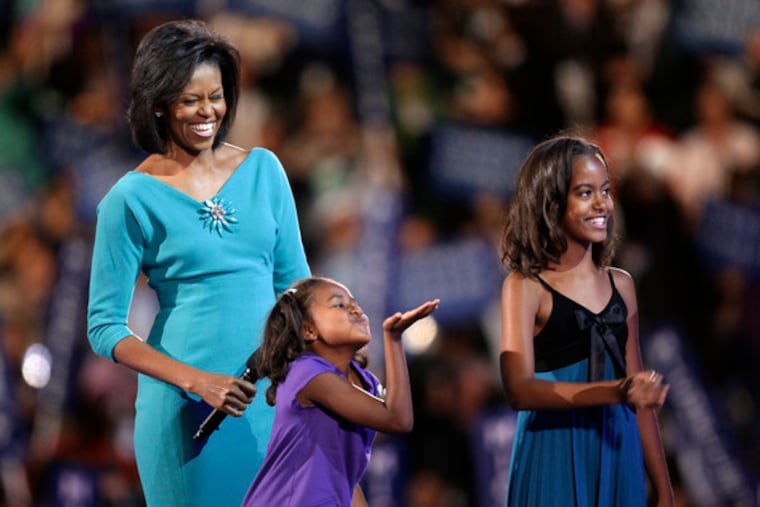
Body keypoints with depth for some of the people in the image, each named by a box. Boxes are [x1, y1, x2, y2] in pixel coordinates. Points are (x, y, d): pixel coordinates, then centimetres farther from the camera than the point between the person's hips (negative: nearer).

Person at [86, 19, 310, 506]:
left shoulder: (263, 170, 7)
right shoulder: (133, 200, -5)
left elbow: (295, 283, 13)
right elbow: (105, 327, -5)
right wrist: (196, 382, -16)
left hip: (272, 396, 3)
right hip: (187, 408, -3)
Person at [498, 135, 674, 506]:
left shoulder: (620, 285, 11)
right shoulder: (525, 287, -5)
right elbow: (519, 390, -18)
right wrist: (616, 392, -28)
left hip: (618, 463, 5)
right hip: (554, 465, -4)